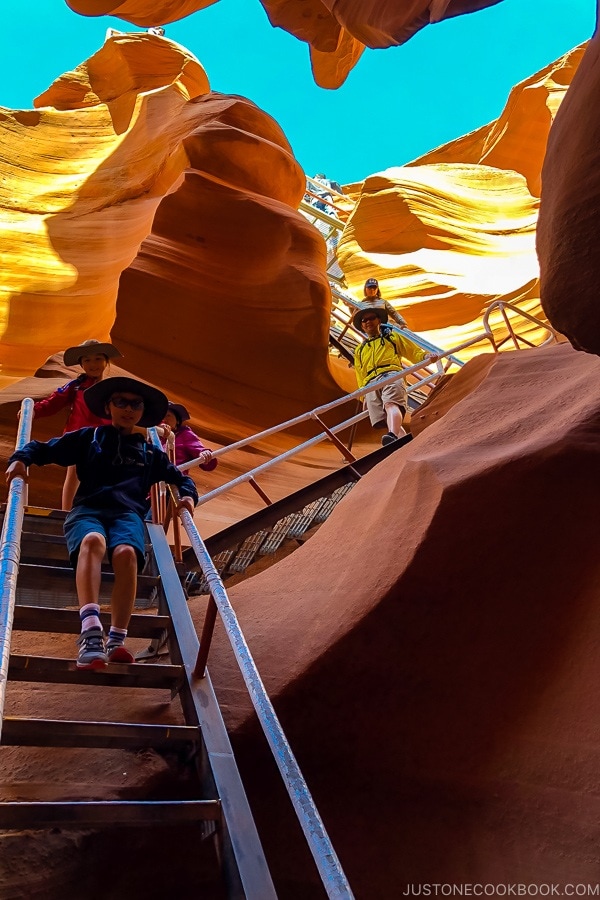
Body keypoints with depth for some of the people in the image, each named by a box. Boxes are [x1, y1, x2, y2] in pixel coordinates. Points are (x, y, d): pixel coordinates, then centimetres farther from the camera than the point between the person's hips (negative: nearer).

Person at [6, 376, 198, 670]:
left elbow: (180, 477, 36)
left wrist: (188, 495, 14)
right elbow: (44, 449, 20)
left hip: (128, 513, 2)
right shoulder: (89, 437, 23)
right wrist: (21, 458, -2)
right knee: (92, 540, -40)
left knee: (126, 552, -36)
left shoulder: (150, 453, 28)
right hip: (87, 510, -1)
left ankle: (116, 640, -40)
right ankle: (91, 632, -55)